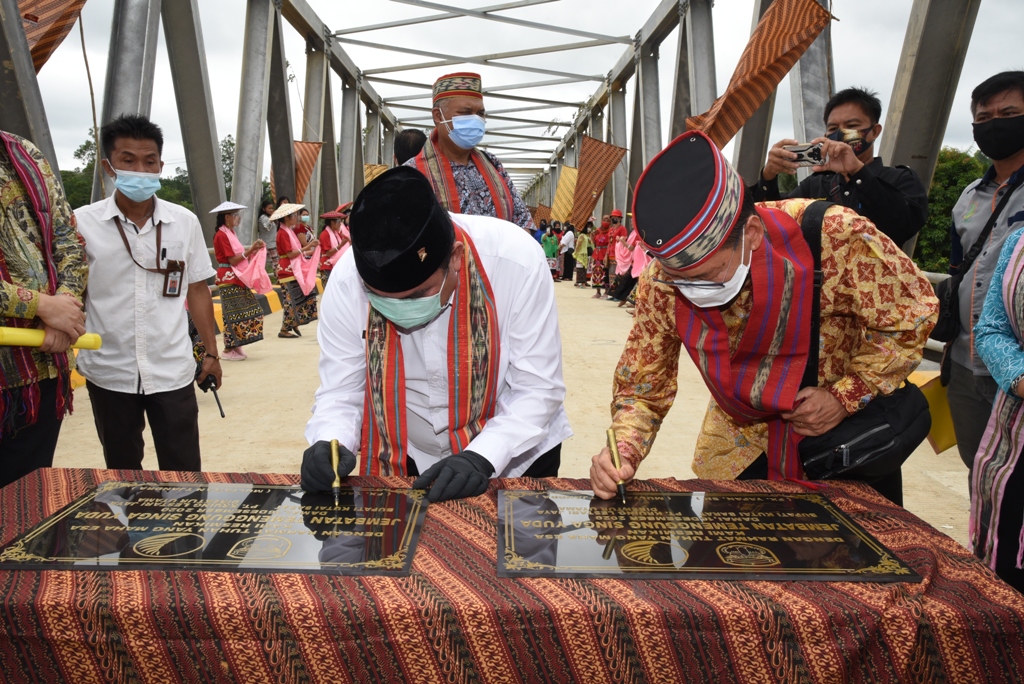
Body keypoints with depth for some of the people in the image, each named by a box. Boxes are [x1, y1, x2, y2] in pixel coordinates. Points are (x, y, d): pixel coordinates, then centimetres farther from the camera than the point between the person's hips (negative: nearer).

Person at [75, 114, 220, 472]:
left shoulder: (185, 222, -1)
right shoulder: (82, 222, -5)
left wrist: (211, 352, 8)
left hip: (172, 371, 0)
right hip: (109, 373, 0)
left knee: (183, 473, 8)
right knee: (122, 472, 18)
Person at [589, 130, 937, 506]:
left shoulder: (835, 237, -34)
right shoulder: (660, 284, -25)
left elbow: (913, 314, -15)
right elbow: (641, 386, -14)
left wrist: (846, 397, -23)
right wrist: (625, 450, -33)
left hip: (853, 426, -1)